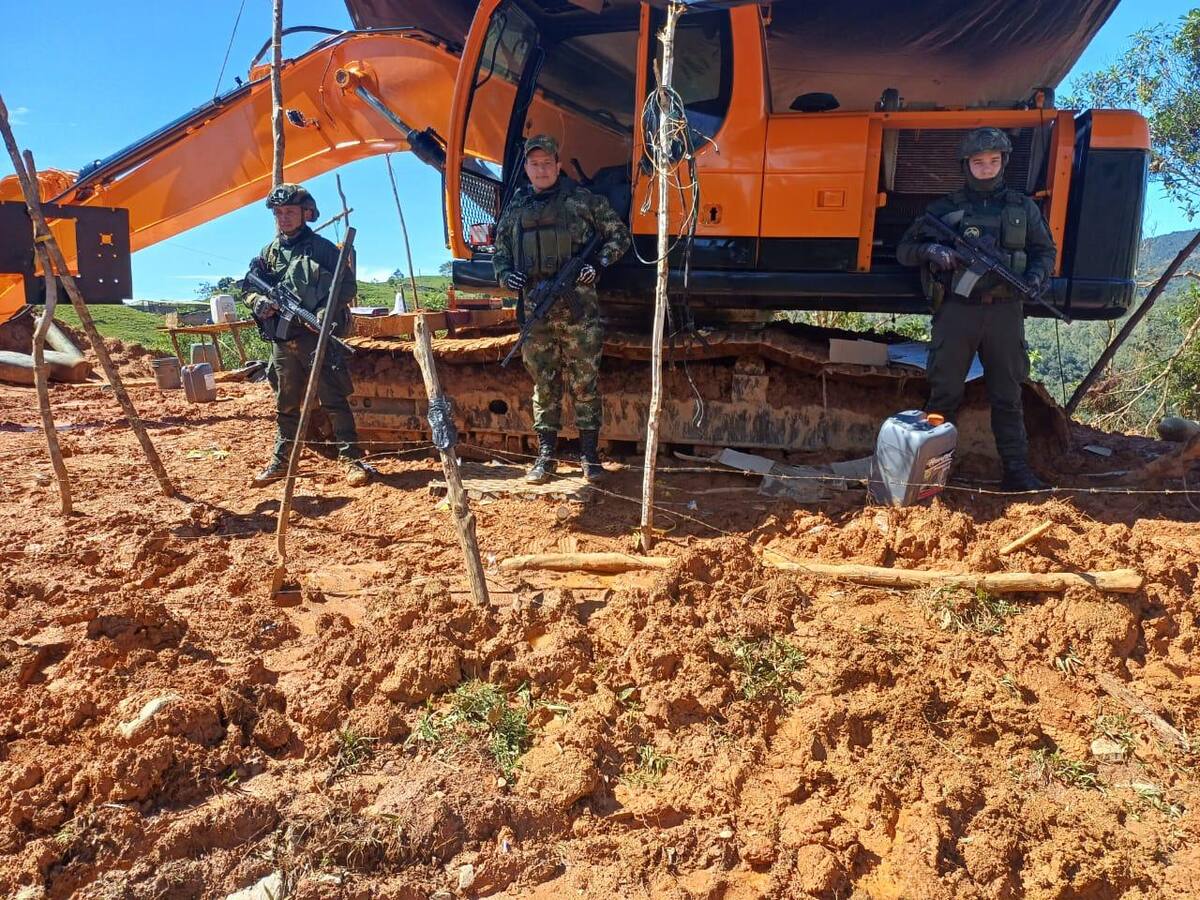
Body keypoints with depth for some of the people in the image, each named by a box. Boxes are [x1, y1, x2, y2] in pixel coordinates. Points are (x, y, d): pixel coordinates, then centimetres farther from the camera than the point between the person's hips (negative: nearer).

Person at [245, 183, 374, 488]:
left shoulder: (322, 248, -1)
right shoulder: (268, 253, 13)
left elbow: (348, 285, -3)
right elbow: (249, 288, 19)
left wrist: (327, 310, -18)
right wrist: (257, 301, -5)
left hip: (318, 336, -5)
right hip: (283, 340, 5)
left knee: (334, 400, -6)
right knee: (285, 404, 13)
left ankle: (352, 458, -2)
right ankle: (281, 460, 24)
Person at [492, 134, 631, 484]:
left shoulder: (583, 200, 4)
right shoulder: (515, 209, 15)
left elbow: (619, 235, 7)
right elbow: (500, 252, 23)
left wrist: (598, 262, -8)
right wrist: (506, 275, 3)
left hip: (578, 307, -3)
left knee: (584, 382, 0)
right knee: (544, 384, 8)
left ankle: (590, 455, 8)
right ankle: (545, 455, 15)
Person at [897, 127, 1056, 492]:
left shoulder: (1023, 208, 14)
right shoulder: (944, 208, 8)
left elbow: (1045, 251, 17)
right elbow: (904, 250, 7)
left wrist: (1036, 277, -4)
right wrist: (932, 249, -14)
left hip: (1004, 311, 2)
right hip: (957, 311, -2)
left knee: (1008, 395, 5)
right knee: (944, 393, -1)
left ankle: (1016, 470, 8)